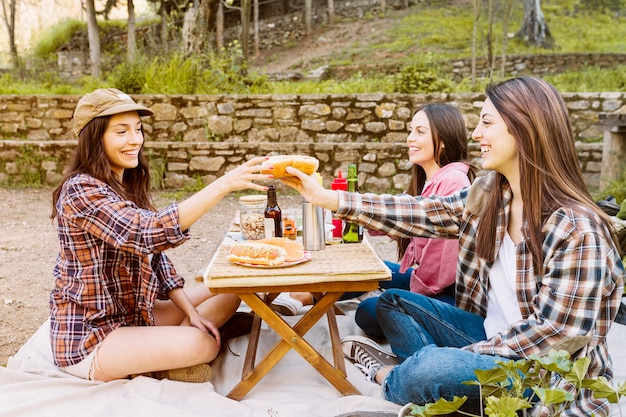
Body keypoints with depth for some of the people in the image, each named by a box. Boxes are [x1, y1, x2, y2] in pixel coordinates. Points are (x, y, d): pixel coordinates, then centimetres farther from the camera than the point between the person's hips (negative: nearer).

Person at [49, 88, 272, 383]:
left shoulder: (130, 185, 8)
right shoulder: (81, 191, -20)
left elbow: (155, 256, 7)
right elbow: (147, 234, -35)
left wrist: (191, 312, -3)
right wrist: (224, 185, -40)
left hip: (133, 314, 9)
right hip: (88, 340, -9)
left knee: (228, 292, 5)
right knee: (199, 345, -28)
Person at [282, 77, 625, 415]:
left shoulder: (577, 230, -26)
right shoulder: (487, 195, -4)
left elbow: (553, 334, -24)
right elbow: (419, 215, -3)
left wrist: (467, 354, -17)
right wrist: (326, 198, -6)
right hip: (491, 336, 8)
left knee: (430, 365, -29)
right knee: (393, 303, 8)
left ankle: (389, 379, 7)